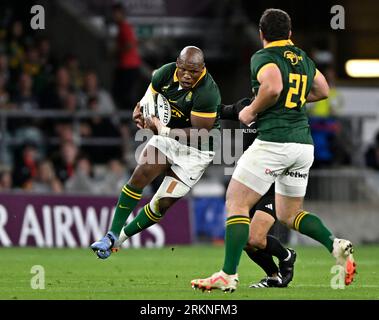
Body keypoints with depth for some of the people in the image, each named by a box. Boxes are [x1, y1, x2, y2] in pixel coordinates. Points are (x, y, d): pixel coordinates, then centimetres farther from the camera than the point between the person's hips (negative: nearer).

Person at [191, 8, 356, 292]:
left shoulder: (263, 58, -6)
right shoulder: (304, 59, 16)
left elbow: (273, 88, -25)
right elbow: (323, 91, 29)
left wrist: (251, 111, -9)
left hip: (273, 140, -7)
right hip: (304, 143, 7)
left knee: (237, 203, 0)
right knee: (289, 215, 19)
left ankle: (229, 276, -7)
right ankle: (336, 245, -4)